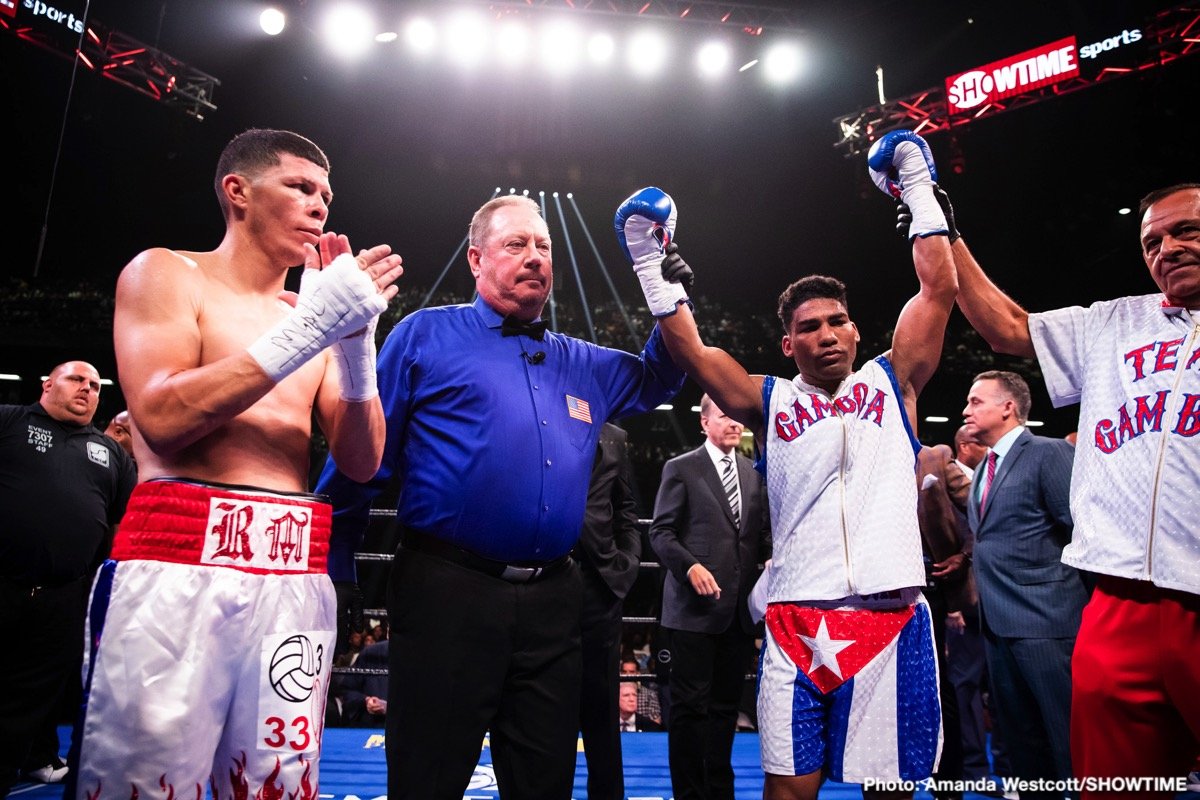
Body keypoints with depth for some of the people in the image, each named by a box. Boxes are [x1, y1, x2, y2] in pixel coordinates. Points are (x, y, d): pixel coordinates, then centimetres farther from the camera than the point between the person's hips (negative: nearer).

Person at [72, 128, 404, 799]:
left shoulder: (316, 315, 17)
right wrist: (304, 332, -13)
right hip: (179, 563, -3)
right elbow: (163, 419, -10)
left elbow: (363, 461, 8)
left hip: (296, 575, 4)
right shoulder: (166, 273, 7)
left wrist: (356, 342, -6)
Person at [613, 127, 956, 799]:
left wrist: (920, 193, 6)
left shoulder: (892, 382, 11)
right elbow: (693, 355, -1)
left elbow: (939, 291, 5)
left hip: (891, 613, 0)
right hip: (797, 618, 0)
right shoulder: (770, 401, 10)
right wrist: (654, 270, -6)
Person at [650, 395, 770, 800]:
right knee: (690, 703, 2)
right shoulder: (681, 468, 0)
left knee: (726, 703, 14)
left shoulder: (755, 472, 14)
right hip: (696, 604, -5)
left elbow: (764, 529, 14)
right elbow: (660, 530, -4)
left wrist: (772, 557, -7)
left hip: (741, 606, 5)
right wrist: (690, 566, -18)